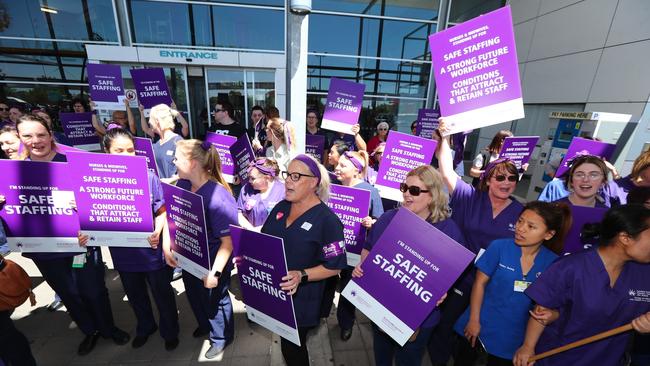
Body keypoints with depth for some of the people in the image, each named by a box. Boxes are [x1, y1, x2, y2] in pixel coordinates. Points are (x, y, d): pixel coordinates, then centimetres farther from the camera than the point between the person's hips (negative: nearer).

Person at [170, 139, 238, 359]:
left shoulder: (217, 197, -32)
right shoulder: (182, 185, -10)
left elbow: (228, 241, -28)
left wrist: (215, 272, -25)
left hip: (211, 261, -7)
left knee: (214, 299, 18)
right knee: (194, 295, 30)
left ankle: (221, 337, 48)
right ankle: (205, 324, 61)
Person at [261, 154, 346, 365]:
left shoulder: (326, 219, -19)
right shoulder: (281, 207, 1)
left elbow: (334, 267, -17)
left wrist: (302, 276, -29)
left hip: (300, 300, -5)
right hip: (272, 292, 6)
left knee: (292, 349, 14)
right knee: (287, 344, 24)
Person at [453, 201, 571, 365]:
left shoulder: (553, 262, -10)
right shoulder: (499, 247, -15)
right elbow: (480, 283, -11)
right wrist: (474, 320, -9)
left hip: (513, 336, 1)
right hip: (481, 325, -1)